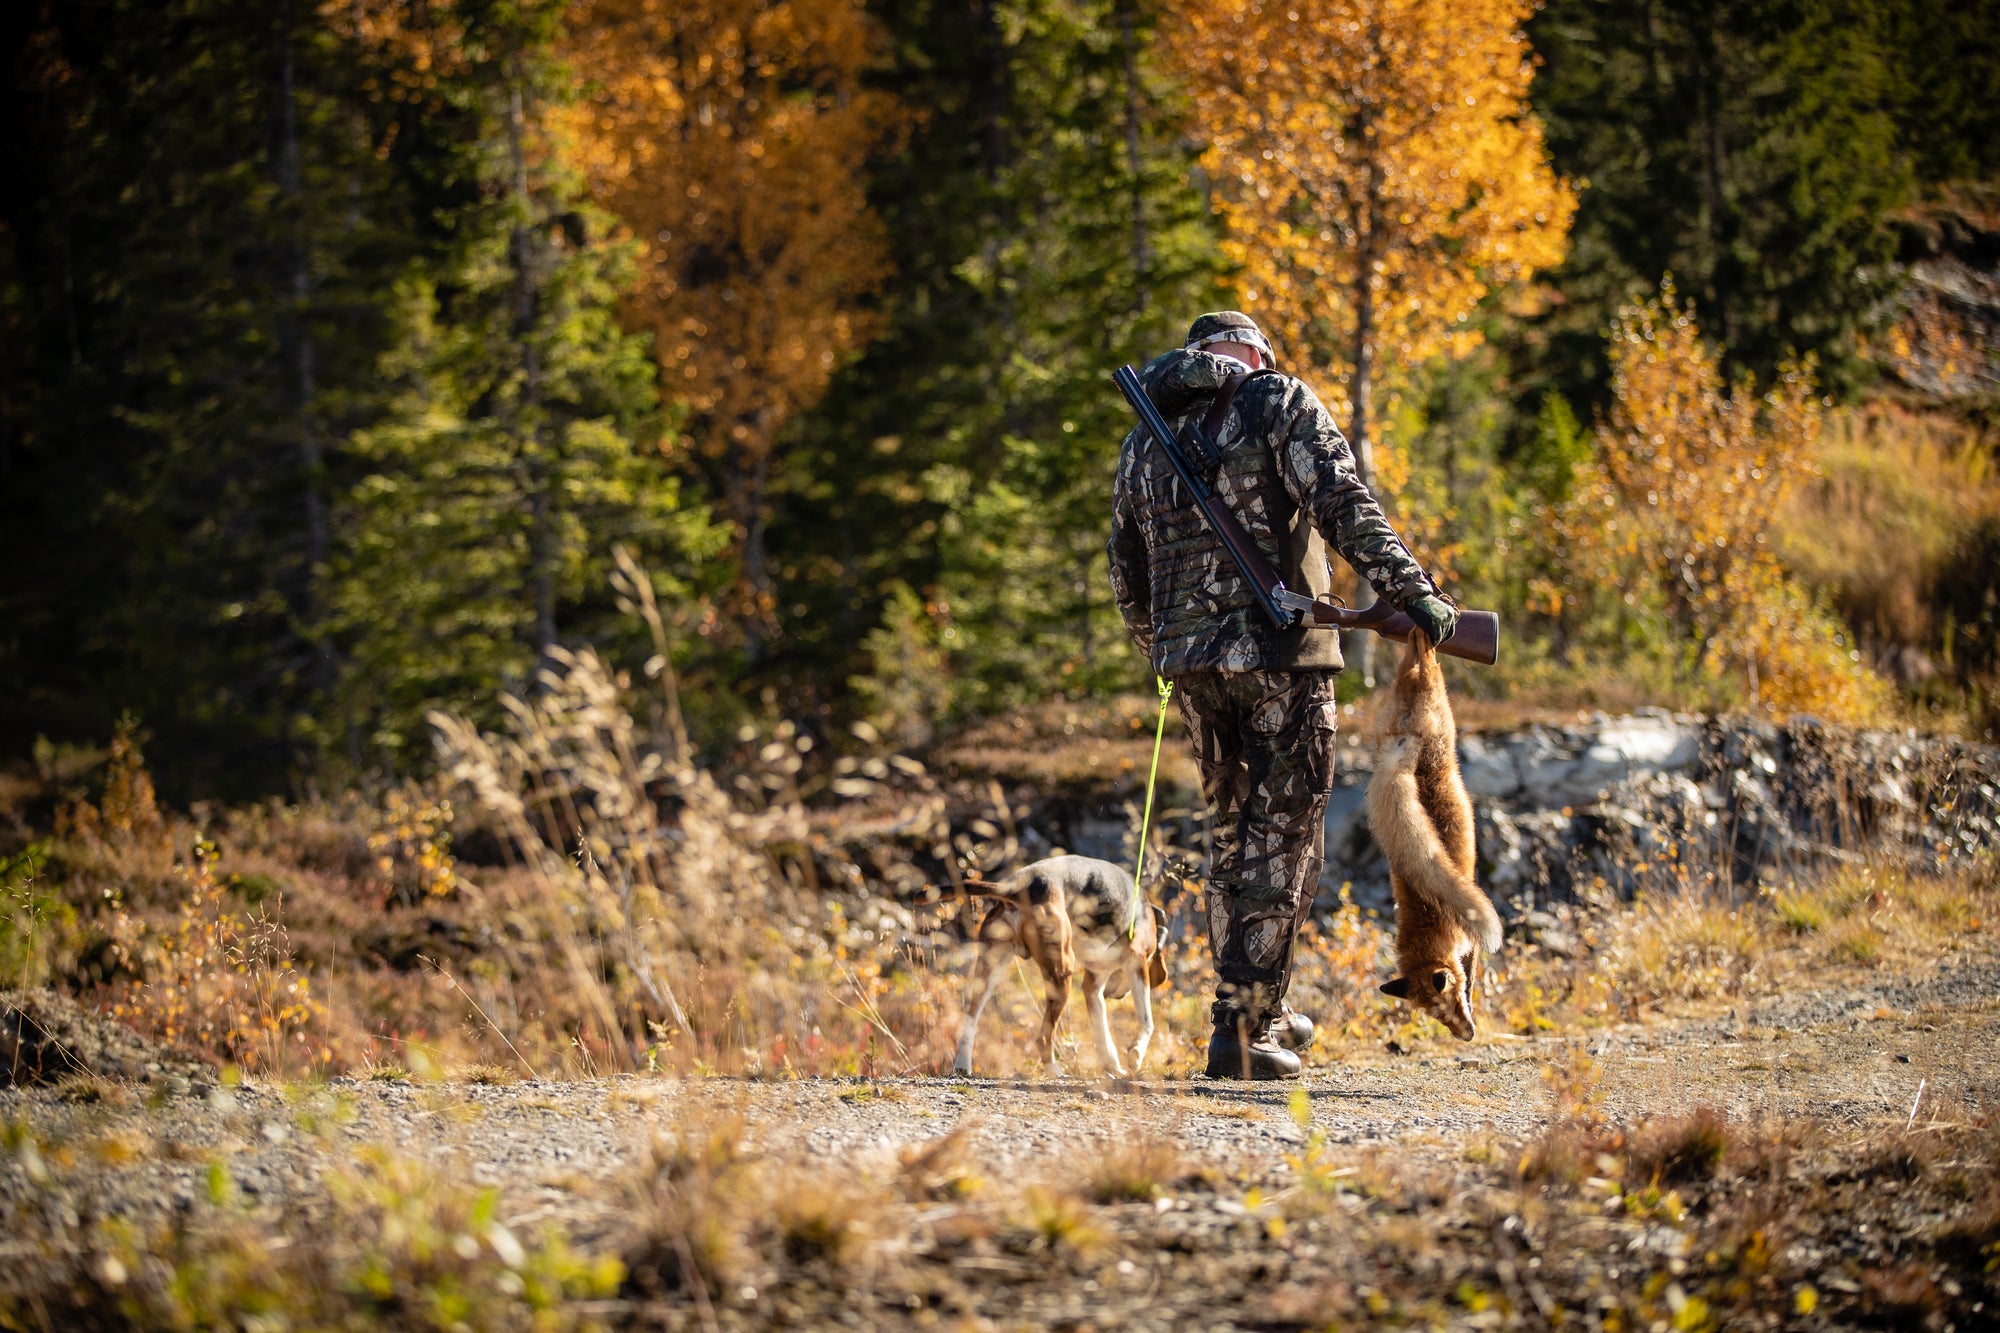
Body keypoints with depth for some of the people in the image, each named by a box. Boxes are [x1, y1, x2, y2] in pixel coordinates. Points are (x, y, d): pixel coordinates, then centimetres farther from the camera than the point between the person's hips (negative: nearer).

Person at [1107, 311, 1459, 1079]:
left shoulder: (1143, 443, 16)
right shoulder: (1280, 405, 0)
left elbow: (1126, 579, 22)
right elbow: (1344, 506, -14)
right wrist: (1408, 591, -18)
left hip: (1189, 662, 5)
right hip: (1279, 653, -5)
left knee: (1235, 831, 19)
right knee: (1282, 840, 0)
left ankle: (1260, 1009, 26)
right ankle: (1241, 1031, -5)